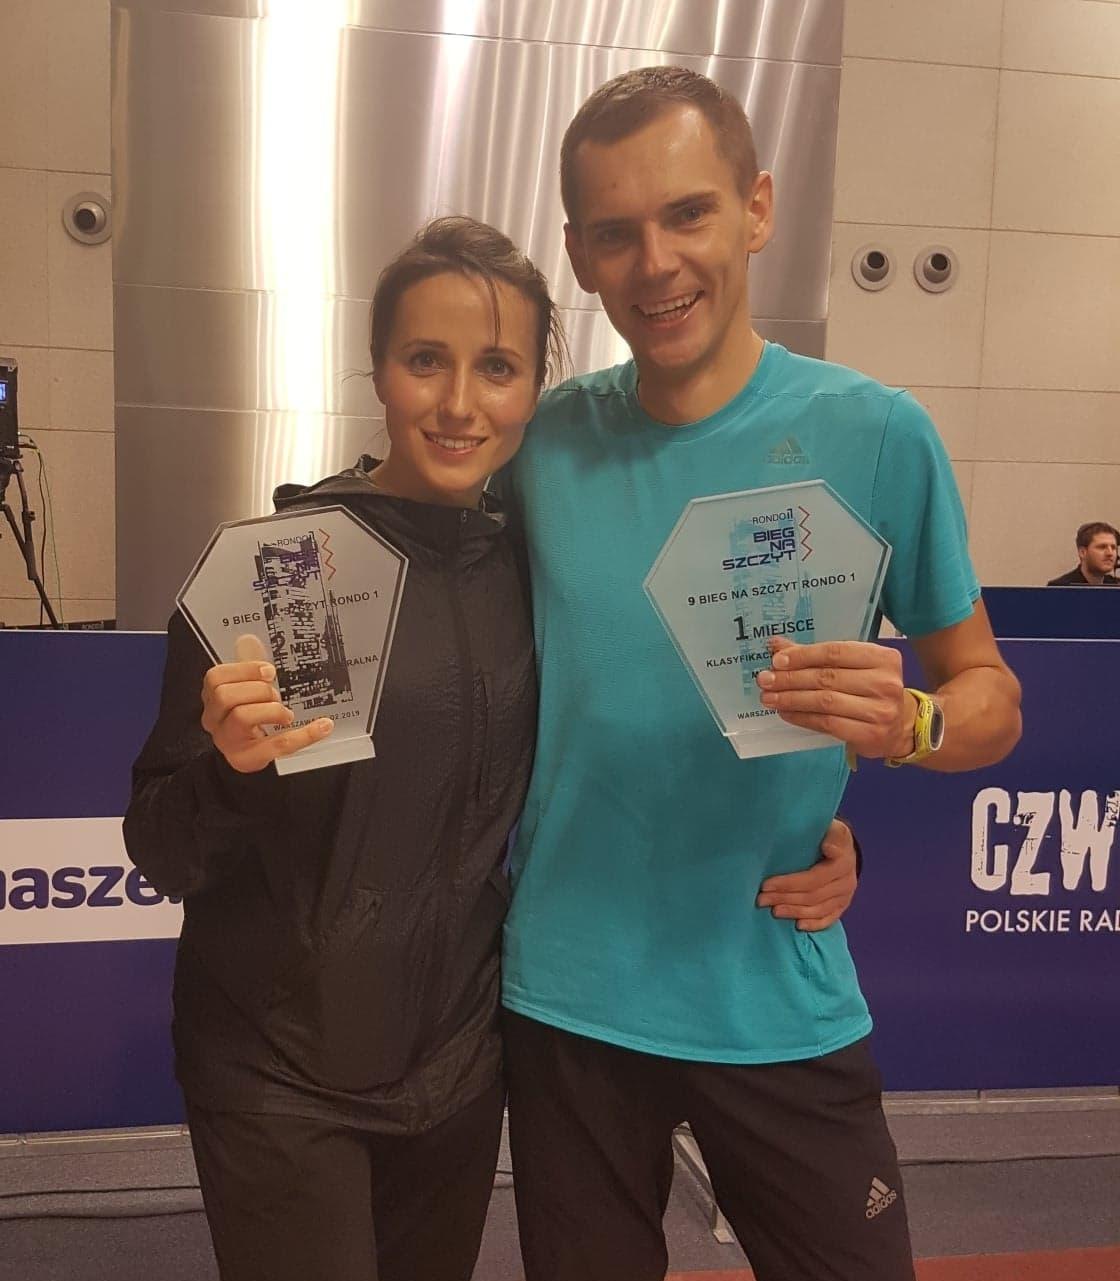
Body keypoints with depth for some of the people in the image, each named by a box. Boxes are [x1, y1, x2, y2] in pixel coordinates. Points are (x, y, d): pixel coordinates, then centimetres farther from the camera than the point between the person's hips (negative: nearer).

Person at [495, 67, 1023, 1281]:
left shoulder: (872, 432, -10)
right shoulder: (543, 442, -3)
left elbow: (990, 693, -4)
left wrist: (909, 721, -25)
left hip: (783, 1003, -1)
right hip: (566, 997, 2)